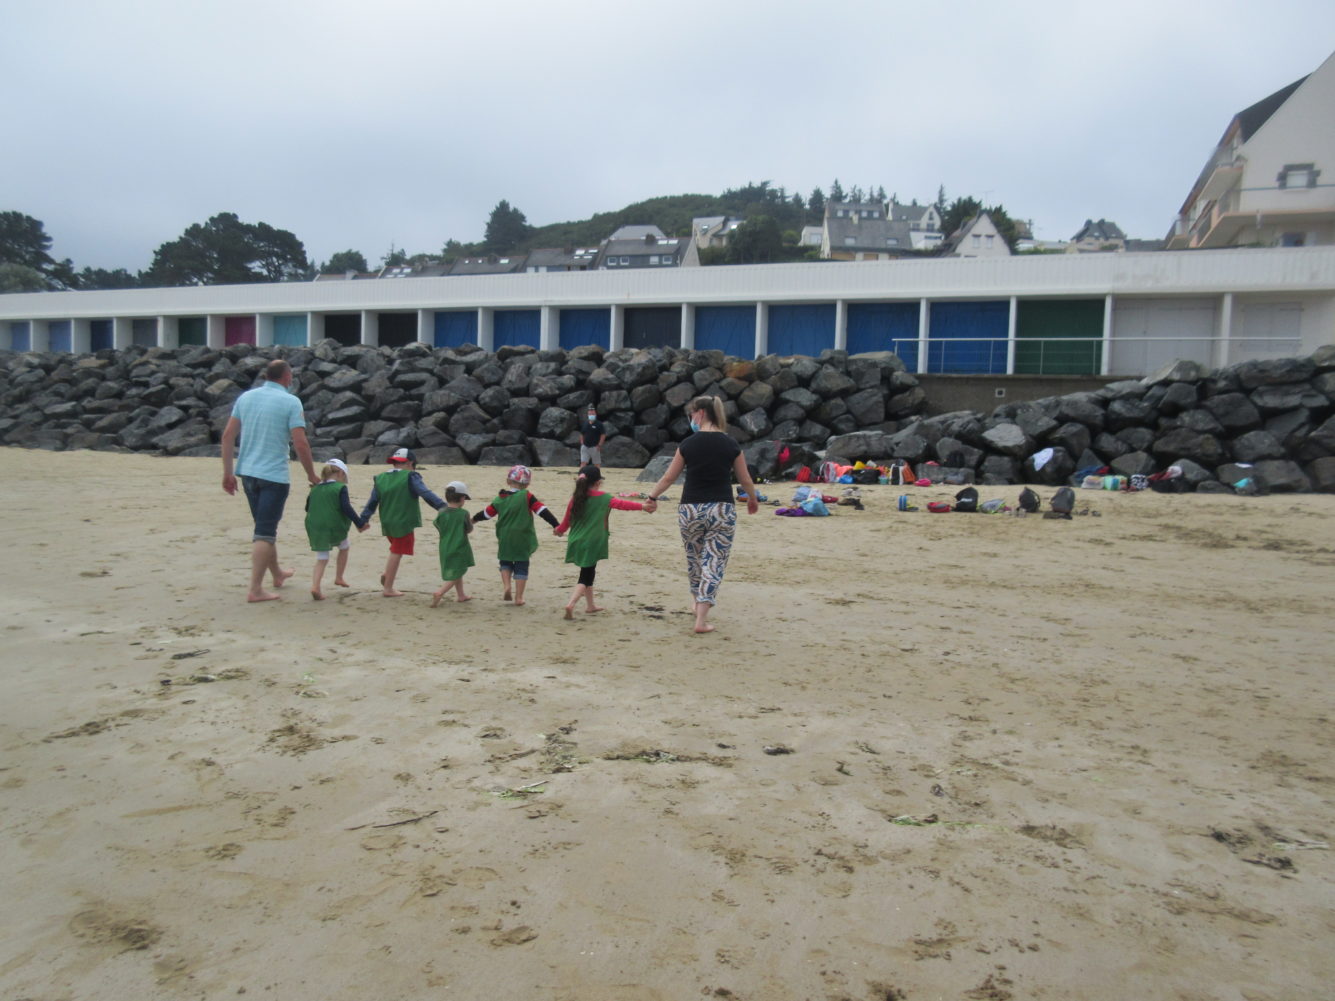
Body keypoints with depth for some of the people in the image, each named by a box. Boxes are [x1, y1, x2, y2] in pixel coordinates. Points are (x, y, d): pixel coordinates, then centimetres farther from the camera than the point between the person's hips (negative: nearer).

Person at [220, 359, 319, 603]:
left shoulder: (245, 397, 8)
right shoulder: (291, 402, -9)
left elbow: (228, 435, 6)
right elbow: (300, 444, -14)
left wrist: (227, 472, 12)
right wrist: (312, 475, -2)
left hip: (248, 473, 6)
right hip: (274, 475, -6)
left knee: (265, 526, 21)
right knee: (265, 532, -2)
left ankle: (277, 574, 38)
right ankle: (255, 589, -3)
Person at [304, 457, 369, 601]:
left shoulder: (314, 489, 11)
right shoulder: (340, 488, -6)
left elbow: (308, 508, 17)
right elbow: (346, 508, -14)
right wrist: (360, 523, -8)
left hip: (315, 528, 4)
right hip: (335, 527, -4)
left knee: (321, 558, 9)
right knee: (344, 548, 25)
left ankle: (315, 585, -11)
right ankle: (339, 577, 26)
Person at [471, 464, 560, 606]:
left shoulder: (500, 499, 2)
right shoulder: (527, 497, -9)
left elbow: (487, 513, 14)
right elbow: (542, 511, -14)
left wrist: (474, 519, 33)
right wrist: (556, 525, -13)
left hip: (504, 540, 2)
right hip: (523, 540, -2)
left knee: (505, 562, 22)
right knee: (521, 566, 8)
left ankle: (506, 586, -2)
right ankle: (518, 597, 7)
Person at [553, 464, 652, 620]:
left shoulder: (575, 498, 4)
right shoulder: (604, 498, -7)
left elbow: (567, 519, 12)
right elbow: (623, 504, -2)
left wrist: (559, 529, 32)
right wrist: (643, 506, 9)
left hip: (576, 543, 5)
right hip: (592, 544, -5)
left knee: (588, 573, 21)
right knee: (585, 576, -2)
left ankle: (590, 605, 32)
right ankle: (571, 604, -19)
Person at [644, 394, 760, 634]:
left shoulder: (688, 444, -2)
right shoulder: (730, 444, 0)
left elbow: (669, 477, 5)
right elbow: (746, 480, 8)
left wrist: (652, 496, 23)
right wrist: (753, 498, 28)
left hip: (690, 509, 1)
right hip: (723, 509, -1)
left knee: (694, 560, 20)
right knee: (714, 564, 2)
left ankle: (698, 604, 38)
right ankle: (702, 619, -3)